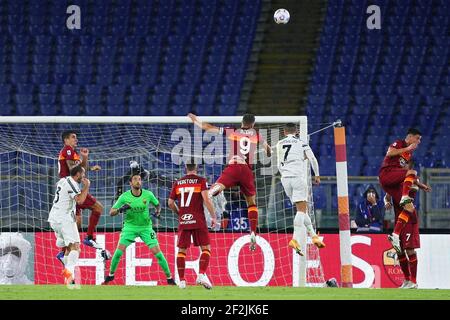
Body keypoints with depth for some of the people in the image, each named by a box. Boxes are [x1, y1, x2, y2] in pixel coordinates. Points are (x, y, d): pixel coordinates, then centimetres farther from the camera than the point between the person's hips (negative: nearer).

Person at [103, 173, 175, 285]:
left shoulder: (148, 194, -9)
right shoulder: (125, 196, -11)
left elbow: (157, 204, 10)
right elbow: (111, 212, -7)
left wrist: (157, 211, -13)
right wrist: (120, 209, -29)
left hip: (146, 227, 0)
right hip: (130, 226, 0)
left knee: (157, 252, -8)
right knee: (119, 251, -12)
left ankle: (169, 278, 6)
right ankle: (111, 275, 10)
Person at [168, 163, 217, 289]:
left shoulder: (178, 183, 9)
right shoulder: (200, 180, -1)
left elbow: (170, 203, 10)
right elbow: (206, 199, -12)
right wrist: (213, 216, -5)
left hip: (183, 221, 3)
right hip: (198, 220, -3)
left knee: (182, 250, 9)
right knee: (206, 248, 4)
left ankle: (181, 280, 6)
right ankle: (201, 275, -14)